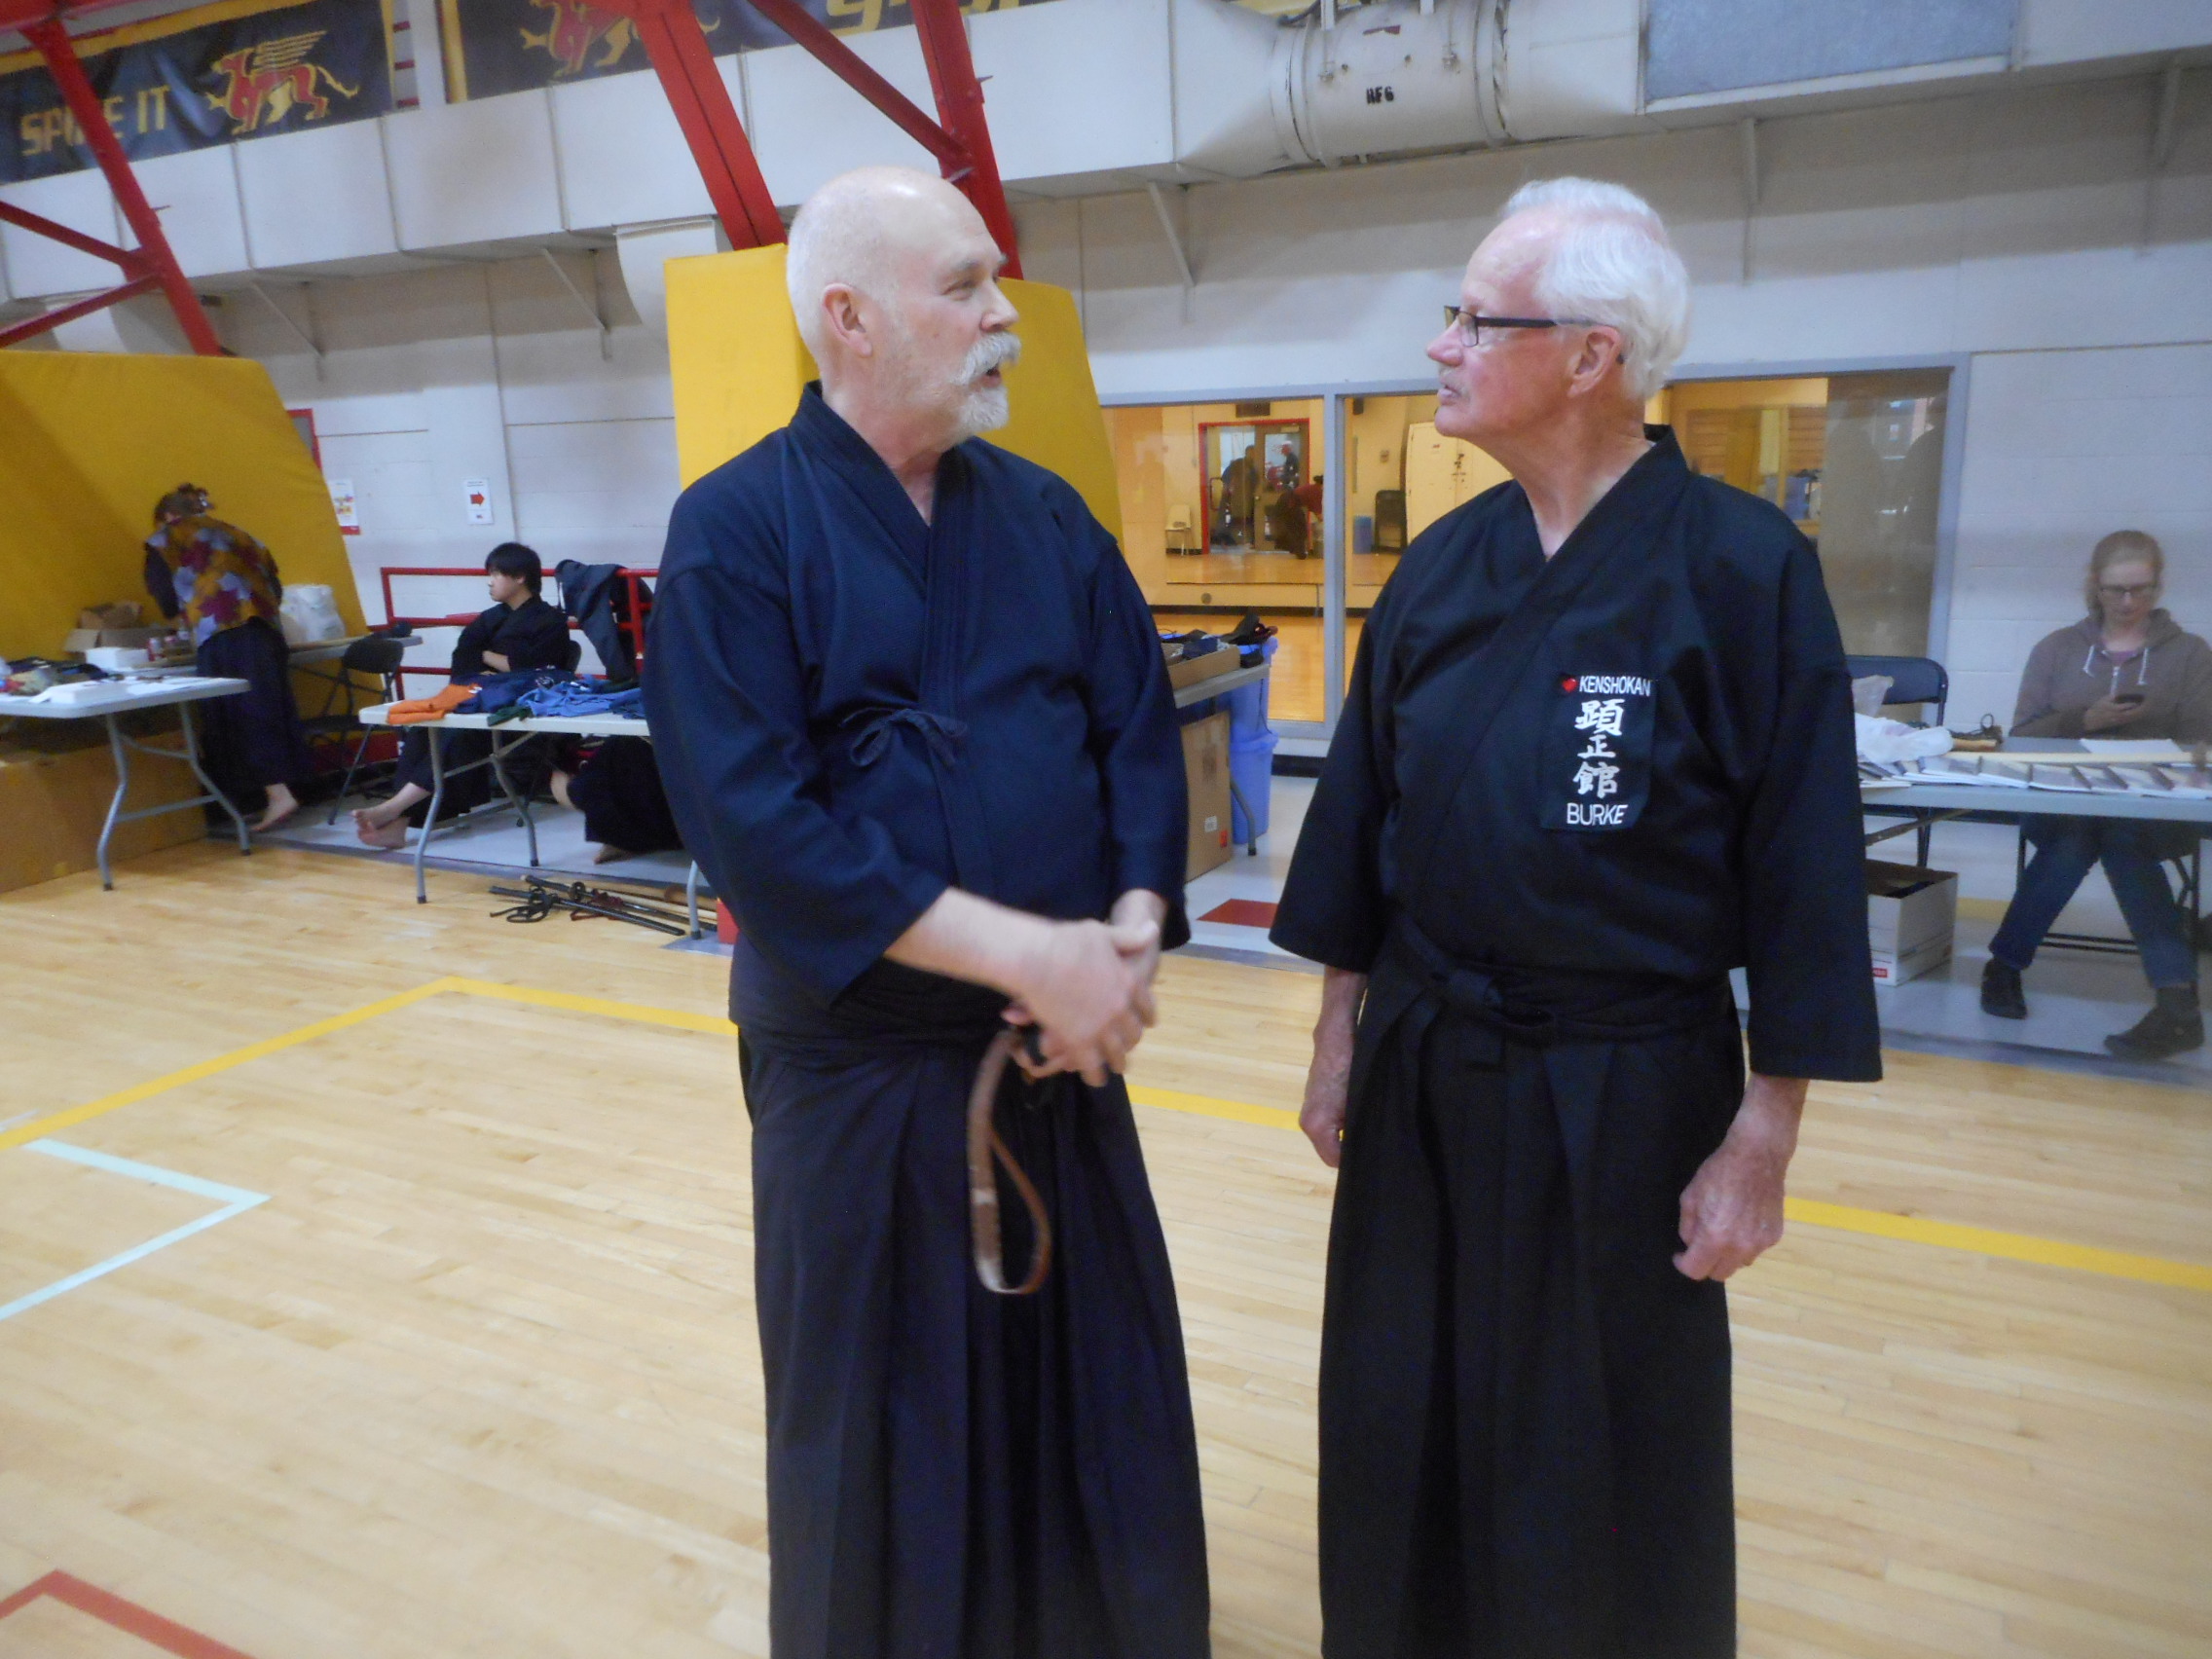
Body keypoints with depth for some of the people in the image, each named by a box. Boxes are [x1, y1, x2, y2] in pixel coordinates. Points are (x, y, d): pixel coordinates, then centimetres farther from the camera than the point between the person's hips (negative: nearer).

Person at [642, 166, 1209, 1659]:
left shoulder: (1046, 514, 5)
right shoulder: (738, 532, -10)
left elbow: (1143, 736, 3)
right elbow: (758, 822, -19)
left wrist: (1128, 939, -14)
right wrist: (1024, 950, -22)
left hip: (1066, 1054, 5)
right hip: (862, 1073, -4)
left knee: (1095, 1400, 18)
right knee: (883, 1438, 13)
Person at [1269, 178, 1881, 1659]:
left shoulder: (1739, 567, -14)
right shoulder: (1444, 568, 1)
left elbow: (1805, 878, -11)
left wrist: (1761, 1147, -9)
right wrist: (1343, 1040, 10)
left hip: (1627, 1095, -4)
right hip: (1423, 1078, 5)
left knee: (1607, 1487, 13)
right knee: (1403, 1447, 18)